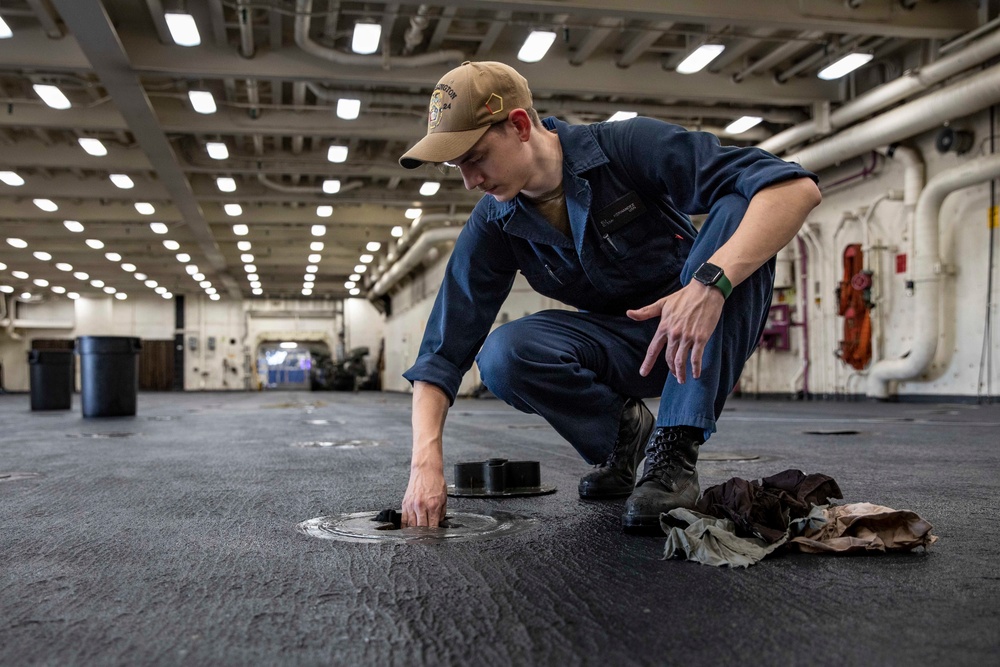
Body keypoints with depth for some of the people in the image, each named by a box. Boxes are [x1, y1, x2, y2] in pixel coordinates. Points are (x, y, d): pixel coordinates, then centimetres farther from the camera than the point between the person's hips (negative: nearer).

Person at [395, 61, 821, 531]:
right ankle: (624, 430, 3)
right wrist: (426, 460, -26)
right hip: (619, 344, 2)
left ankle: (675, 447, -28)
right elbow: (443, 350, -11)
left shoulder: (630, 146, -22)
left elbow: (796, 187, -31)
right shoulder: (493, 226, -10)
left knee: (737, 211, -32)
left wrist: (710, 282, -47)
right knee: (503, 357, -26)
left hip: (713, 326, -2)